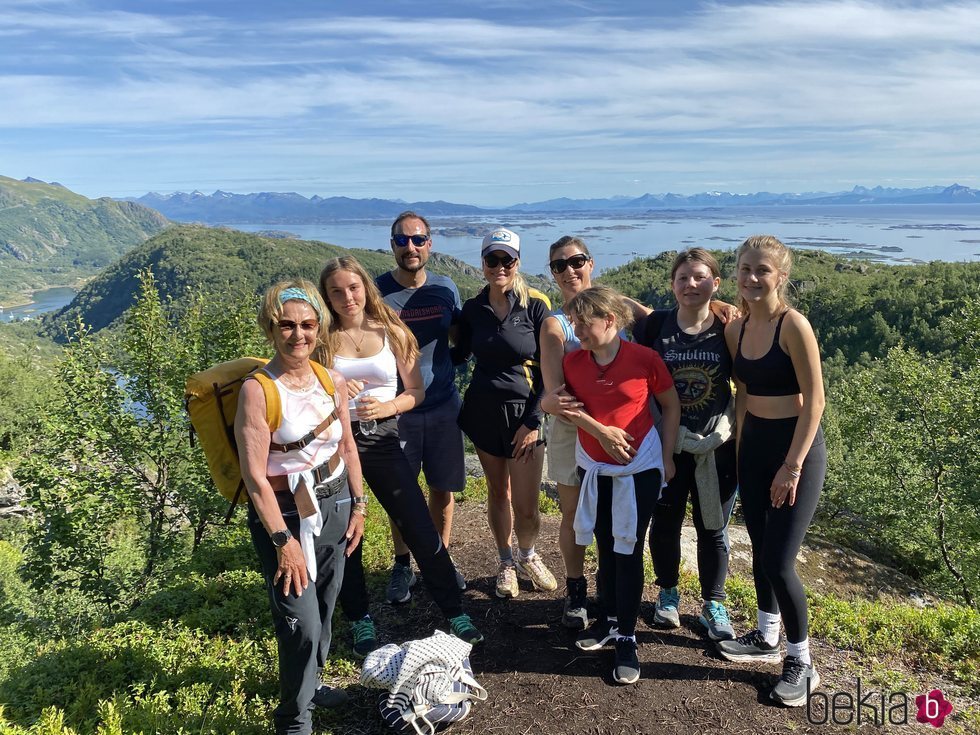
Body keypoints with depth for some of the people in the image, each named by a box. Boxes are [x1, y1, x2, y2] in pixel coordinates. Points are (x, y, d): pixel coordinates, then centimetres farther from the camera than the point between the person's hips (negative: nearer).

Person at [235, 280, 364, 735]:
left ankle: (310, 681, 45)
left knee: (325, 606, 20)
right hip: (286, 513, -6)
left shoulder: (332, 381, 0)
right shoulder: (257, 390, -17)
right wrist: (284, 540, -19)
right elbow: (254, 475, -19)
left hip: (335, 505, 6)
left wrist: (357, 506, 8)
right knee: (301, 622, -2)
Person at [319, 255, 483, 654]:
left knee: (421, 530, 2)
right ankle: (360, 620, 30)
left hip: (382, 438, 0)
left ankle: (455, 613, 19)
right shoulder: (321, 338, -1)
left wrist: (388, 406, -15)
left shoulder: (391, 332, 0)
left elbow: (416, 390, 3)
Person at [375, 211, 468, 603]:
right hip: (395, 409, -2)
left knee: (443, 488, 12)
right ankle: (402, 565, 27)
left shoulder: (446, 289, 0)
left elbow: (460, 338, 15)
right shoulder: (376, 291, -8)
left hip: (443, 405, 2)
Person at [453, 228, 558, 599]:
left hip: (523, 412, -2)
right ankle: (506, 562, 37)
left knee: (526, 506, -1)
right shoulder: (472, 309, 1)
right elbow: (459, 354, 14)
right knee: (498, 493, 14)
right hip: (483, 413, 3)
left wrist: (532, 421, -10)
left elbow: (547, 369, -6)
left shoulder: (536, 305, -8)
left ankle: (528, 557, 31)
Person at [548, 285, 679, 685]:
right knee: (605, 547, 14)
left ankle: (626, 638, 14)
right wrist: (601, 432, -13)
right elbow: (566, 406, 1)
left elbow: (671, 405, -2)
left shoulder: (644, 358, -14)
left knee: (628, 551, 1)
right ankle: (608, 618, 32)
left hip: (640, 468, -3)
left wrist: (667, 456, -4)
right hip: (593, 467, 4)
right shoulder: (571, 361, -5)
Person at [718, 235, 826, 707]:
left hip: (796, 447, -7)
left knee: (779, 561, -5)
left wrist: (793, 465, -18)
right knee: (760, 550, 17)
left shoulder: (793, 325, -16)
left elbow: (814, 399, -17)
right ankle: (767, 638, 37)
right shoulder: (736, 329, 4)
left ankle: (801, 664, 16)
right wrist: (738, 451, 12)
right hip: (753, 445, 7)